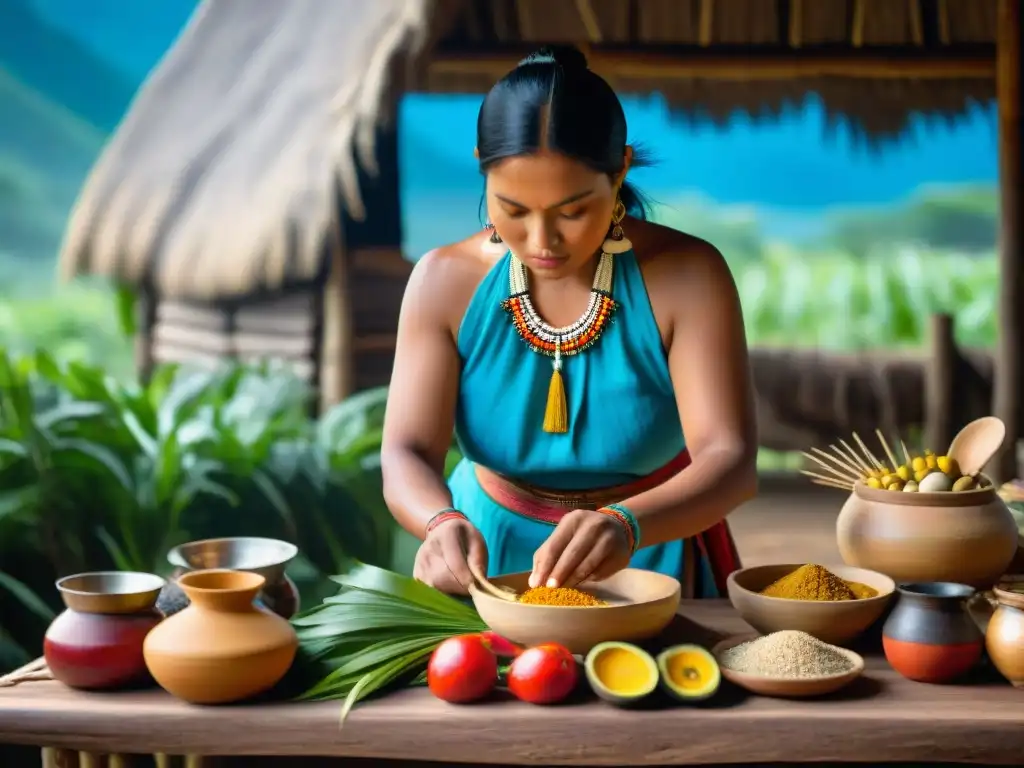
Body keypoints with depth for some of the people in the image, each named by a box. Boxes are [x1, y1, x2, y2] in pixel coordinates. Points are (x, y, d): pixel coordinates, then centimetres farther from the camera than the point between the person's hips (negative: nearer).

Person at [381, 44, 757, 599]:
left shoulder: (687, 276, -14)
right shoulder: (444, 281, -8)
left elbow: (731, 461, -22)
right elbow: (407, 457, -14)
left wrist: (625, 526, -42)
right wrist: (443, 524, -37)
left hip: (649, 563, -1)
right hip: (490, 558, 1)